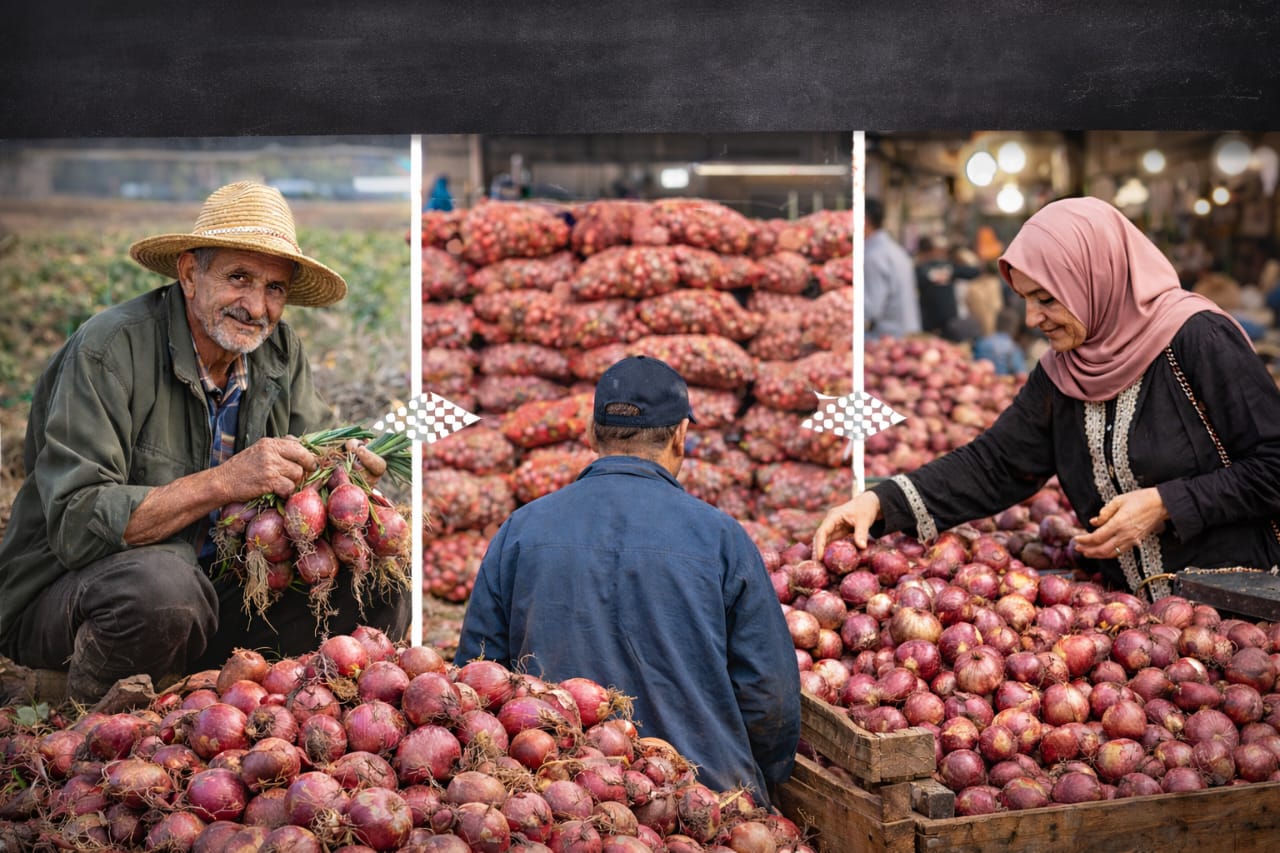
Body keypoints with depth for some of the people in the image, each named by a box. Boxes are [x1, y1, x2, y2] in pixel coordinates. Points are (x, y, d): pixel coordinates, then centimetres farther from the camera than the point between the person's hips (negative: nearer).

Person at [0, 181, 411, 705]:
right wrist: (223, 482, -34)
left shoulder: (278, 351, 2)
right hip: (62, 597, -6)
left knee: (379, 593, -8)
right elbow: (75, 525, -26)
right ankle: (88, 710, -7)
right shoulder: (108, 350, -18)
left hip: (213, 590, 6)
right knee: (163, 582, -38)